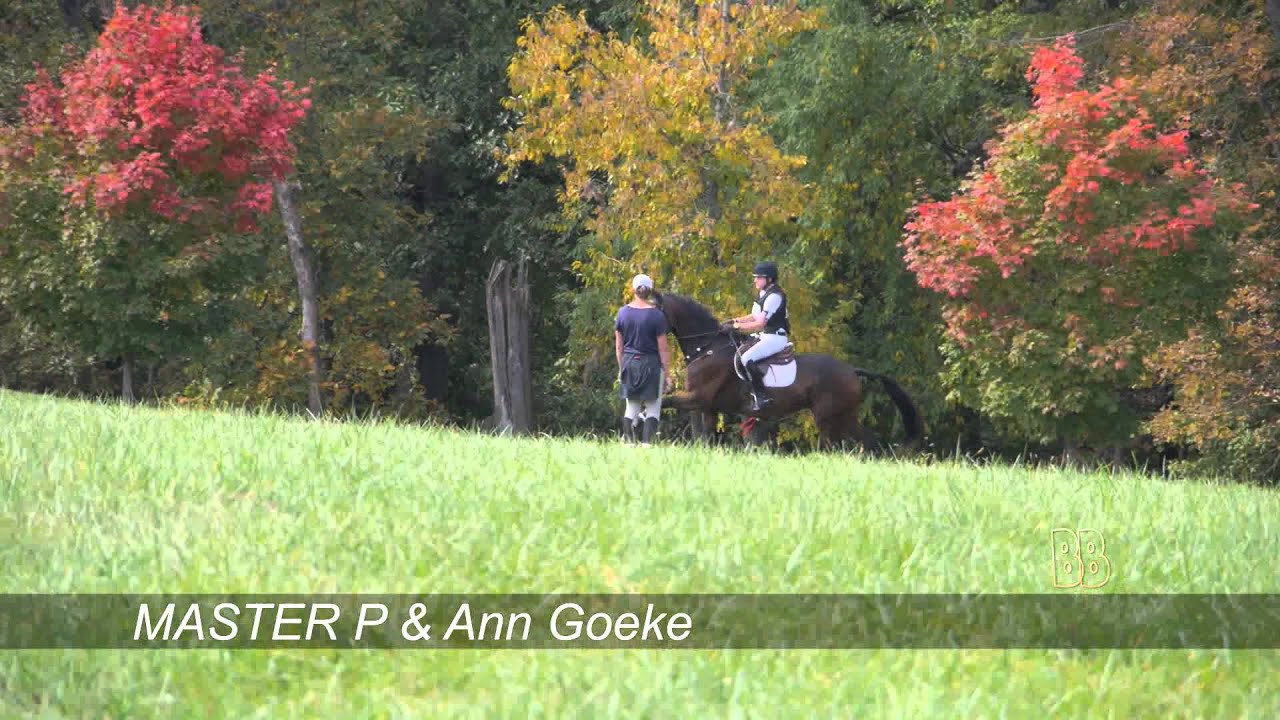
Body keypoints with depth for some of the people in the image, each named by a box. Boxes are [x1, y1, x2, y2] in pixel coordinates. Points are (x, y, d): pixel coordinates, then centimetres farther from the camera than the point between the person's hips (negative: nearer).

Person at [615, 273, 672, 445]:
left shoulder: (623, 312, 0)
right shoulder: (656, 315, -10)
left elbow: (618, 345, 5)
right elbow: (663, 348, -9)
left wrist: (621, 367, 16)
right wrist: (666, 373, -3)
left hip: (628, 362, 4)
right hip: (651, 363, -4)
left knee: (632, 406, 15)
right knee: (652, 407, 6)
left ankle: (628, 441, 10)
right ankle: (646, 441, -2)